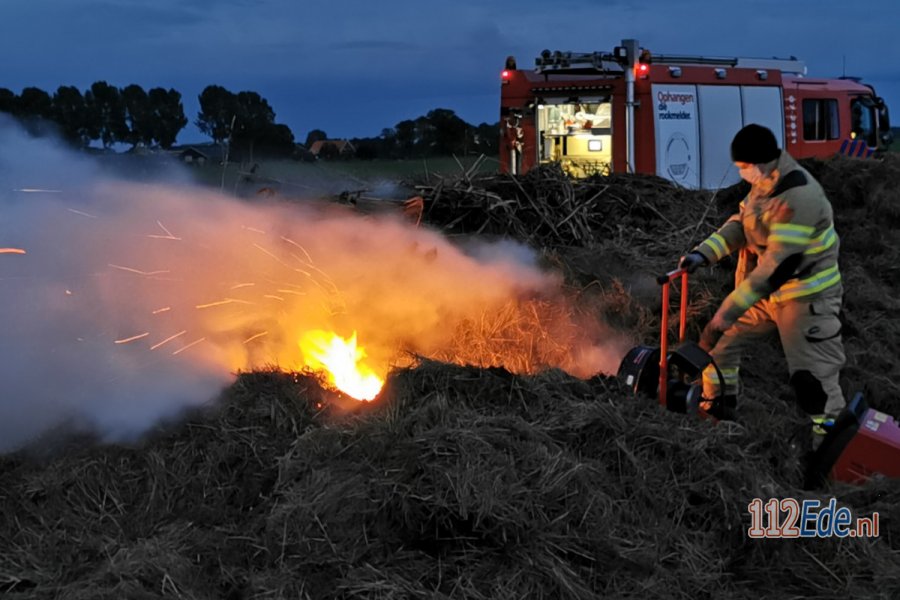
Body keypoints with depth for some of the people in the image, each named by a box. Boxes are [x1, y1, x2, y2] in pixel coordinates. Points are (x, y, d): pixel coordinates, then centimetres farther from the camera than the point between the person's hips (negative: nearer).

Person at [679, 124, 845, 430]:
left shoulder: (798, 197, -29)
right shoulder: (766, 183, 1)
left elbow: (778, 264, -31)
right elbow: (740, 223, 7)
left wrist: (729, 310, -30)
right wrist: (703, 253, -10)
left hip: (806, 298, -9)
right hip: (766, 290, 9)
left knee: (813, 378, -9)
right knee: (720, 340, 16)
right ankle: (718, 409, 36)